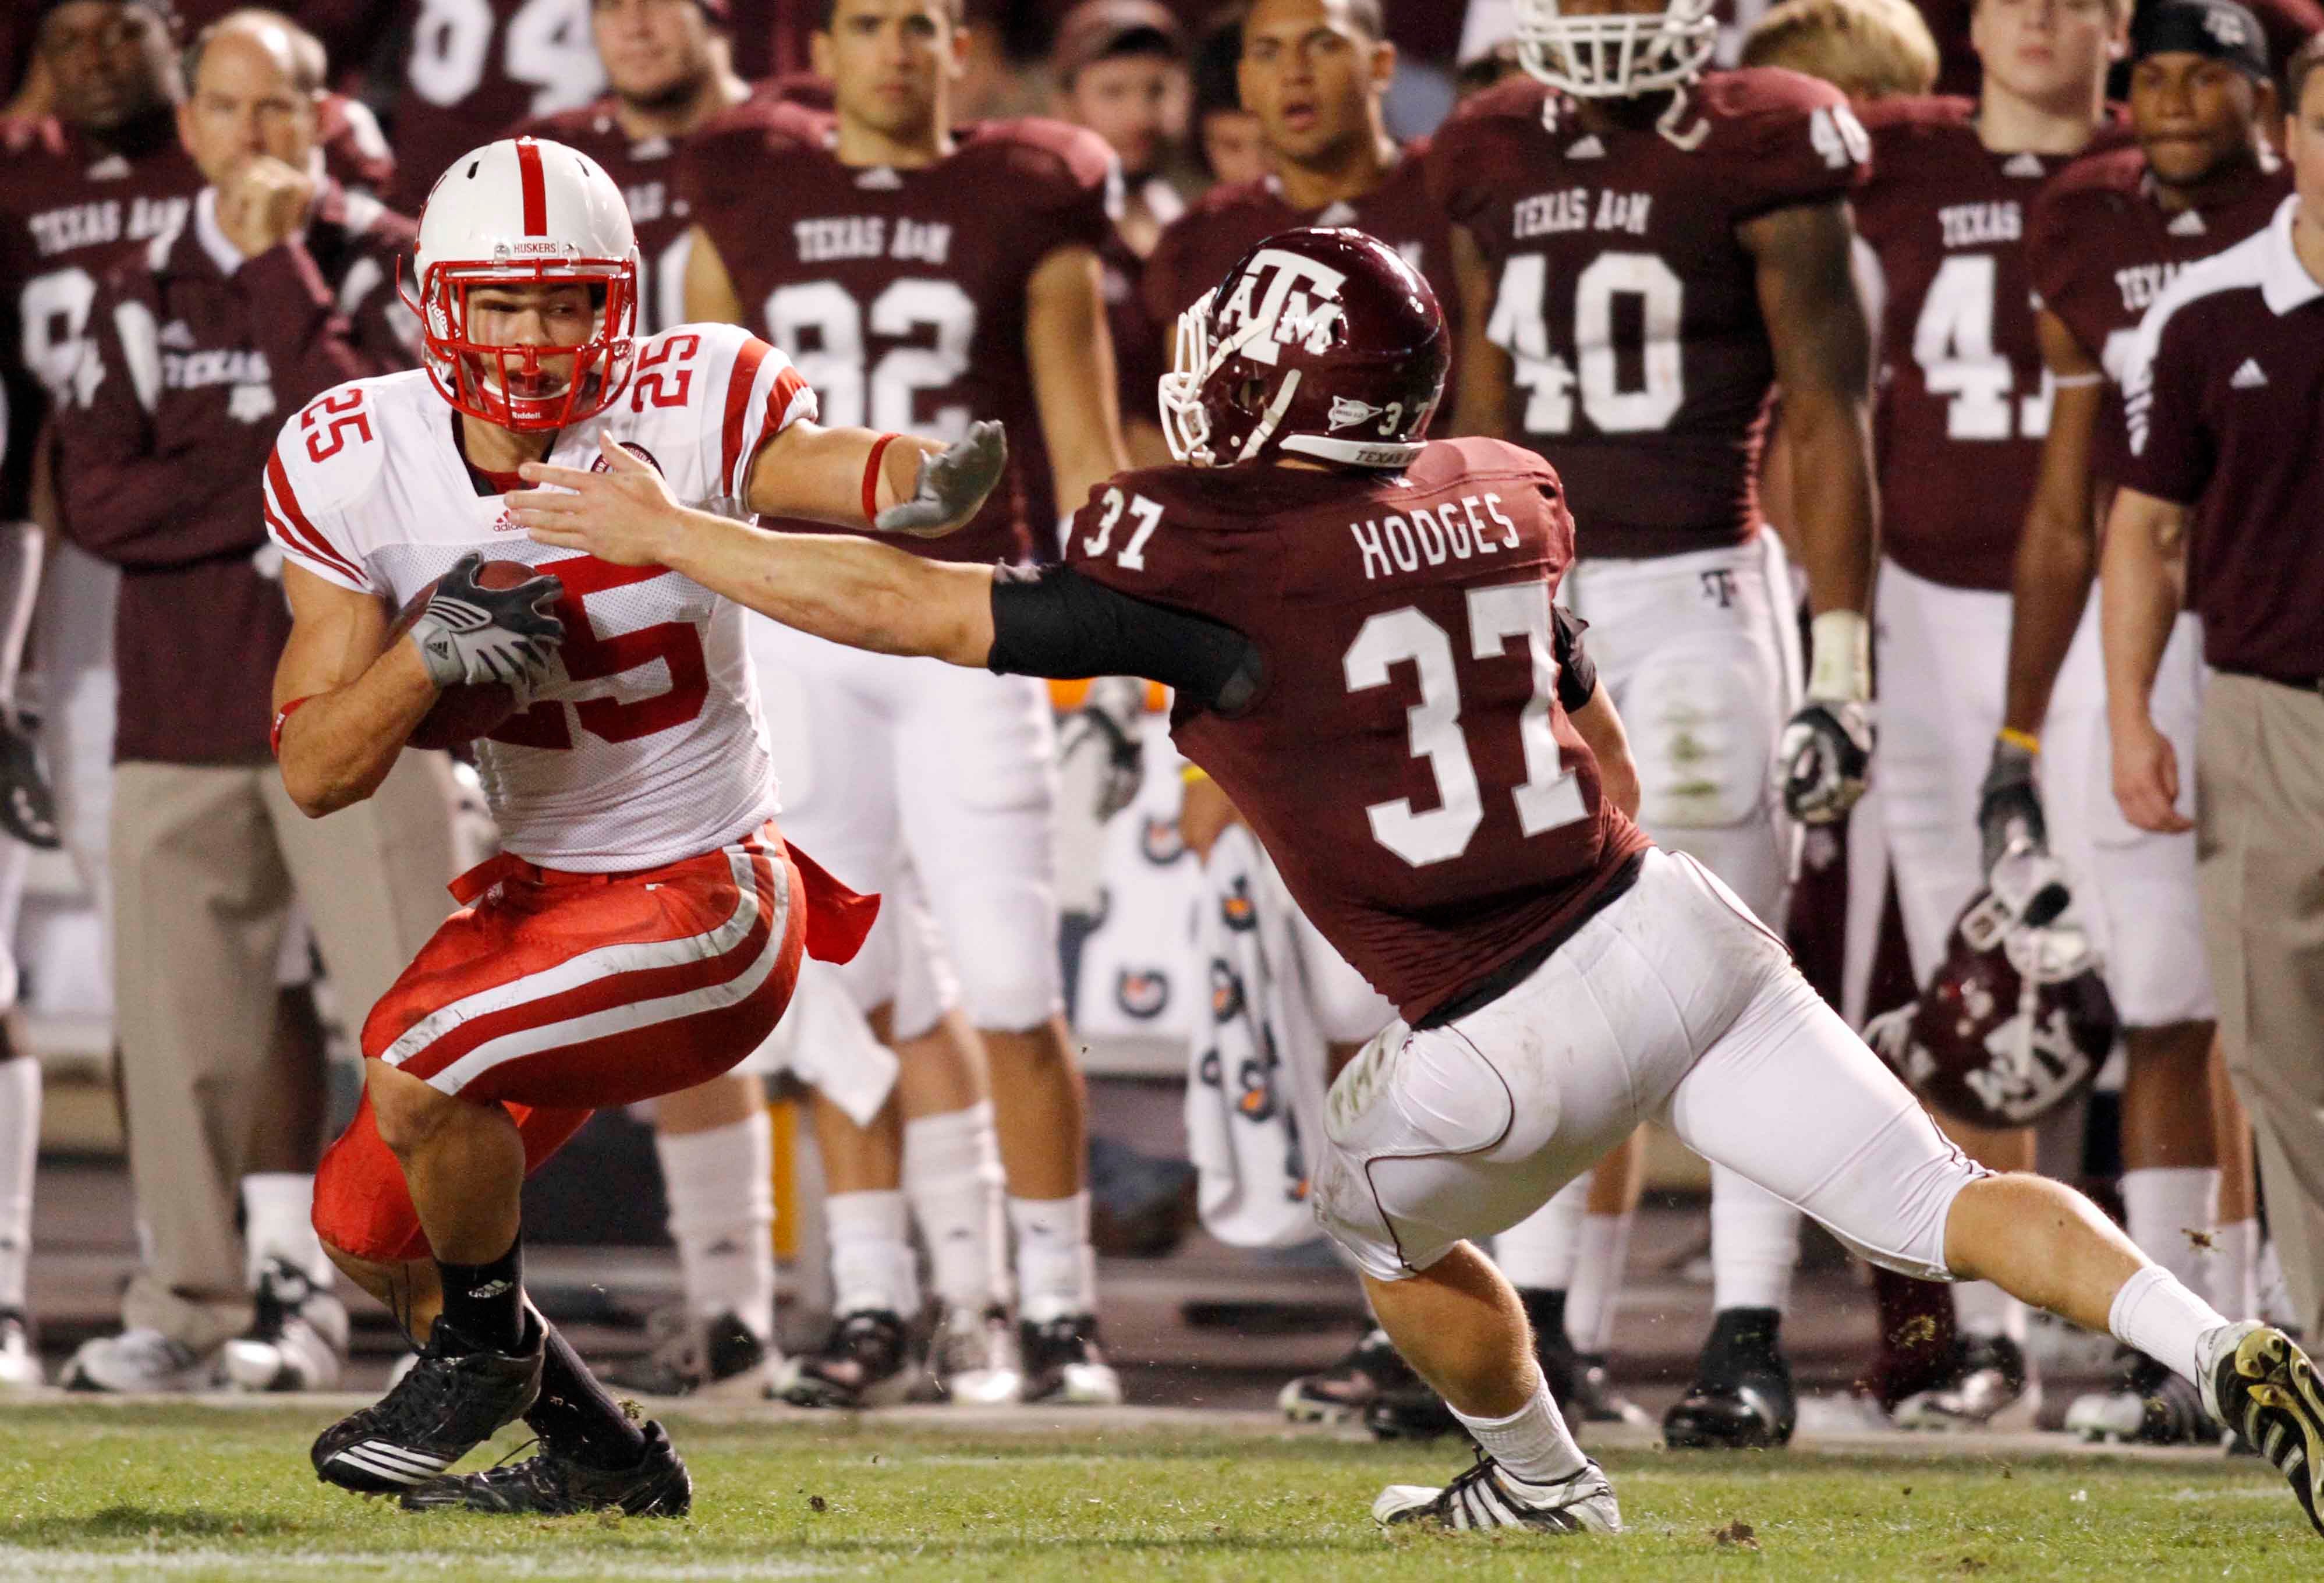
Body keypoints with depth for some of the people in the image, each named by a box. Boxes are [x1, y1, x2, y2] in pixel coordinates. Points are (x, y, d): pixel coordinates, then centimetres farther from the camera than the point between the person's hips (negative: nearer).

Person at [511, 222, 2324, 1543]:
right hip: (1666, 925, 5)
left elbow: (903, 605, -6)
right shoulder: (1500, 497, 8)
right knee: (1937, 1196, 3)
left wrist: (666, 534, 4)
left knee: (1389, 1216, 27)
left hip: (1508, 1048, -4)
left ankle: (1541, 1484, 44)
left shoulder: (1209, 563, -11)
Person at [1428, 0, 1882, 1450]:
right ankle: (1533, 1330, 9)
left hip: (1697, 590, -5)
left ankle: (1751, 1345, -2)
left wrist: (1842, 664, -10)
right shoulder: (1498, 163, 10)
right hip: (1541, 599, 5)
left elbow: (1830, 422, -6)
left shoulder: (1758, 158, -6)